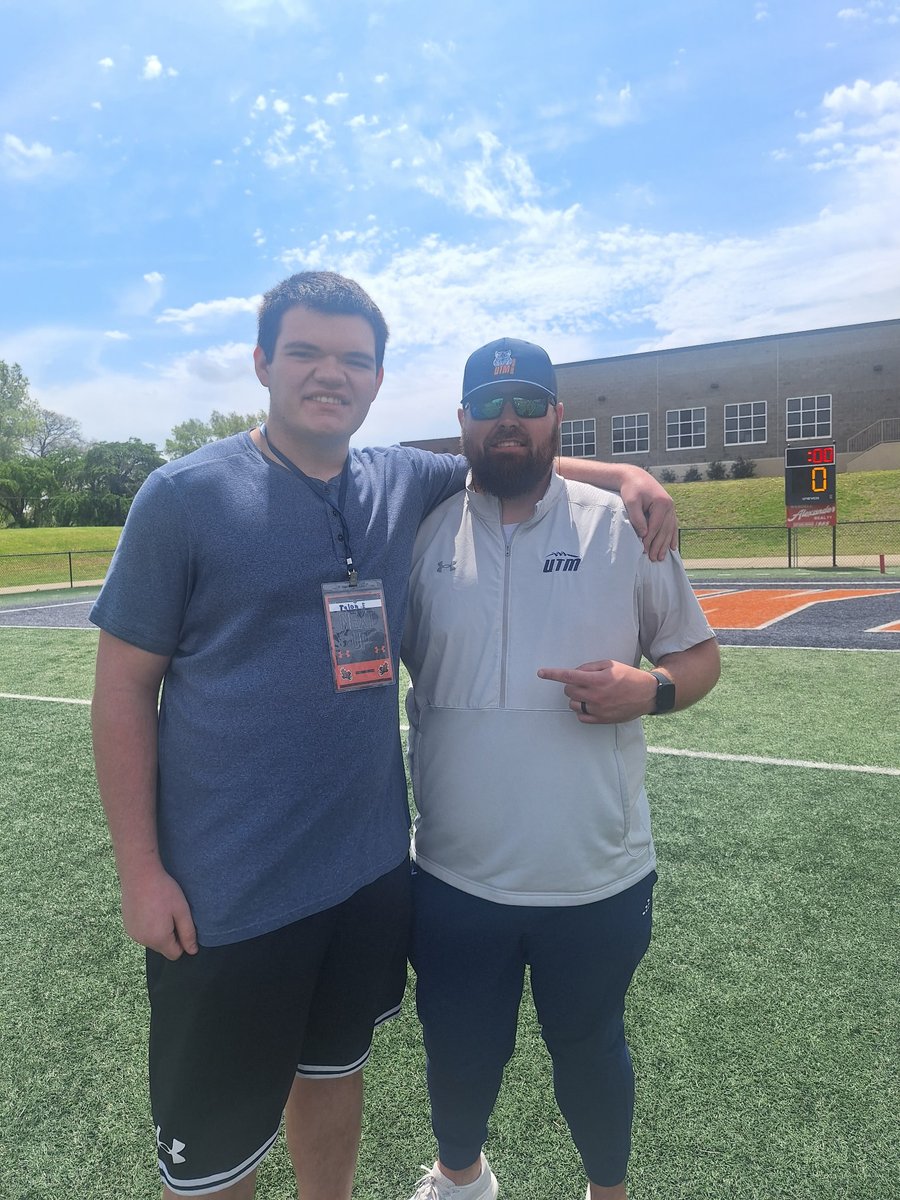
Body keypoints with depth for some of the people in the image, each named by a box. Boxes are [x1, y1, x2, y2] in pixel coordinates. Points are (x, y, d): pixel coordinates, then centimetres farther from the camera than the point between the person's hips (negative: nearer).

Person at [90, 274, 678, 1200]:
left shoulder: (402, 483, 2)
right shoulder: (185, 495, -11)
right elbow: (124, 687, -8)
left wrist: (625, 476, 0)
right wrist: (141, 871, -9)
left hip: (371, 868, 4)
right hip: (227, 891, -3)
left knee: (335, 1068, 25)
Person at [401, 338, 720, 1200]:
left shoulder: (621, 526, -4)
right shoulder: (424, 534, -2)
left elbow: (700, 653, 3)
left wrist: (651, 689, -19)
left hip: (599, 879, -1)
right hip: (454, 879, 1)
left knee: (589, 1051, 22)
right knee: (459, 1058, 21)